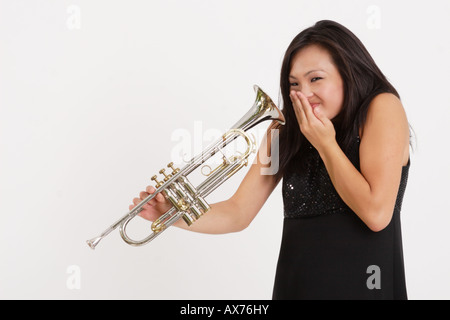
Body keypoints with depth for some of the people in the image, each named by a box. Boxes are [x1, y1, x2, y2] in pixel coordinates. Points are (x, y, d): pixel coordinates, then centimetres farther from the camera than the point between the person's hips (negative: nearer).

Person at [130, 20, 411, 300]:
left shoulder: (383, 109, -10)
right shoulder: (285, 131, 4)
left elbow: (376, 214, -19)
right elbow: (239, 213, 1)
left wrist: (325, 142, -15)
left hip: (364, 286, -4)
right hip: (296, 286, 5)